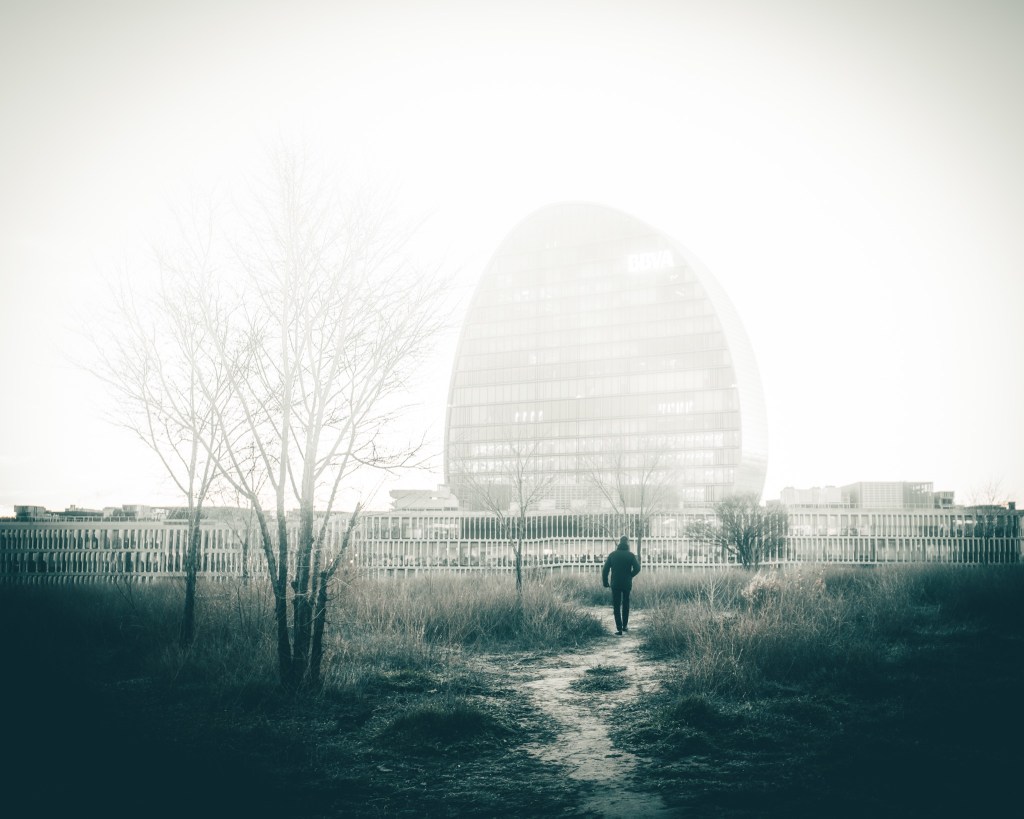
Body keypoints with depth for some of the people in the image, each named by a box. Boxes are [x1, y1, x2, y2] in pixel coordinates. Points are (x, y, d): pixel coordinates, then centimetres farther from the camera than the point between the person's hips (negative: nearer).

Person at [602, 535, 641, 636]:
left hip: (615, 584, 0)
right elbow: (637, 569, -12)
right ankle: (625, 625, 24)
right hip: (627, 584, 0)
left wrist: (605, 582, 4)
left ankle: (619, 629, -5)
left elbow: (605, 570, -4)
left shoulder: (612, 555, 0)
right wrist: (630, 576, 4)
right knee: (625, 605, 19)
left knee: (616, 606, 2)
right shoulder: (631, 555, -3)